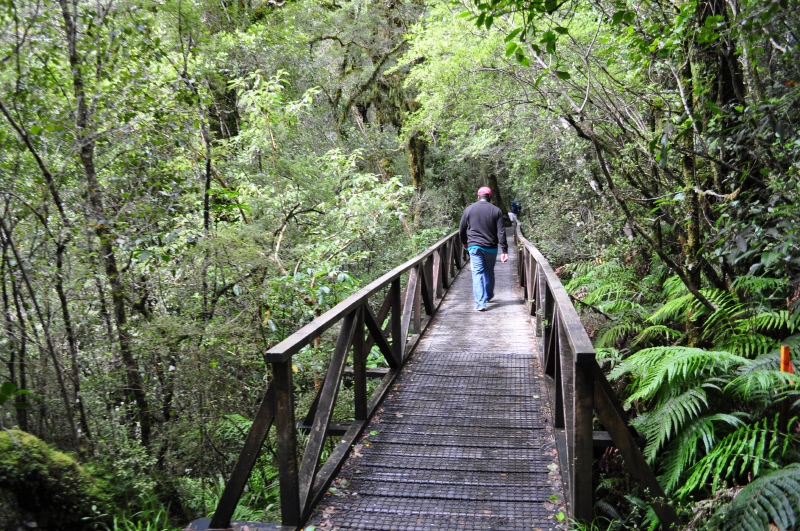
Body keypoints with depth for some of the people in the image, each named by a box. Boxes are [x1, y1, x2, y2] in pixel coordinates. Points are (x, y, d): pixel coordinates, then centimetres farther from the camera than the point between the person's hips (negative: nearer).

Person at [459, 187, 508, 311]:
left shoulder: (469, 209, 1)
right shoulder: (496, 211, -2)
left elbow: (462, 229, 6)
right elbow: (501, 232, -6)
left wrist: (465, 242, 24)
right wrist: (504, 250, -5)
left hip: (474, 246, -1)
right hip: (491, 247, 1)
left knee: (477, 273, -2)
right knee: (489, 272, 19)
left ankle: (480, 303, -11)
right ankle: (488, 296, 36)